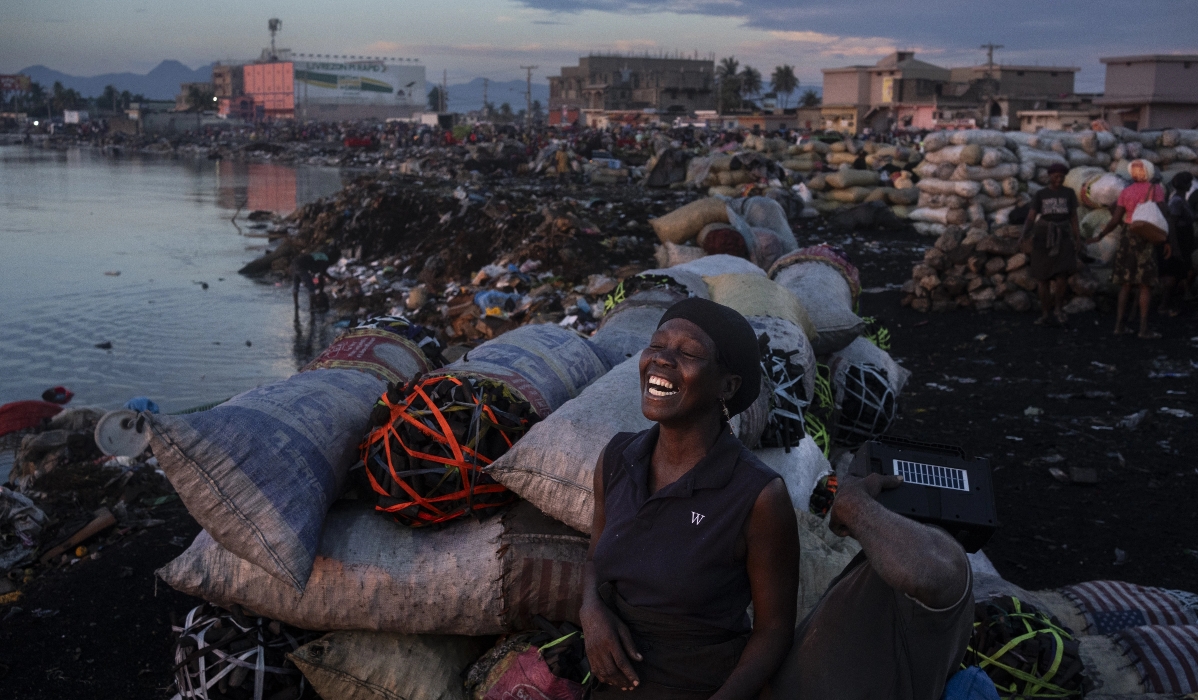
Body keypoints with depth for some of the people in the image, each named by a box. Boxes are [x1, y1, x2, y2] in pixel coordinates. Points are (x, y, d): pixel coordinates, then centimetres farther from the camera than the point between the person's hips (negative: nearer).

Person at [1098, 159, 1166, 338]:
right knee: (1146, 284, -2)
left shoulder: (1126, 192, 6)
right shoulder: (1156, 189, -3)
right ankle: (1144, 328, -5)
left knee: (1126, 283, 10)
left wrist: (1101, 234, 14)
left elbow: (1115, 220, 2)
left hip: (1127, 237, 4)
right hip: (1147, 239, -4)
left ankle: (1119, 324, 8)